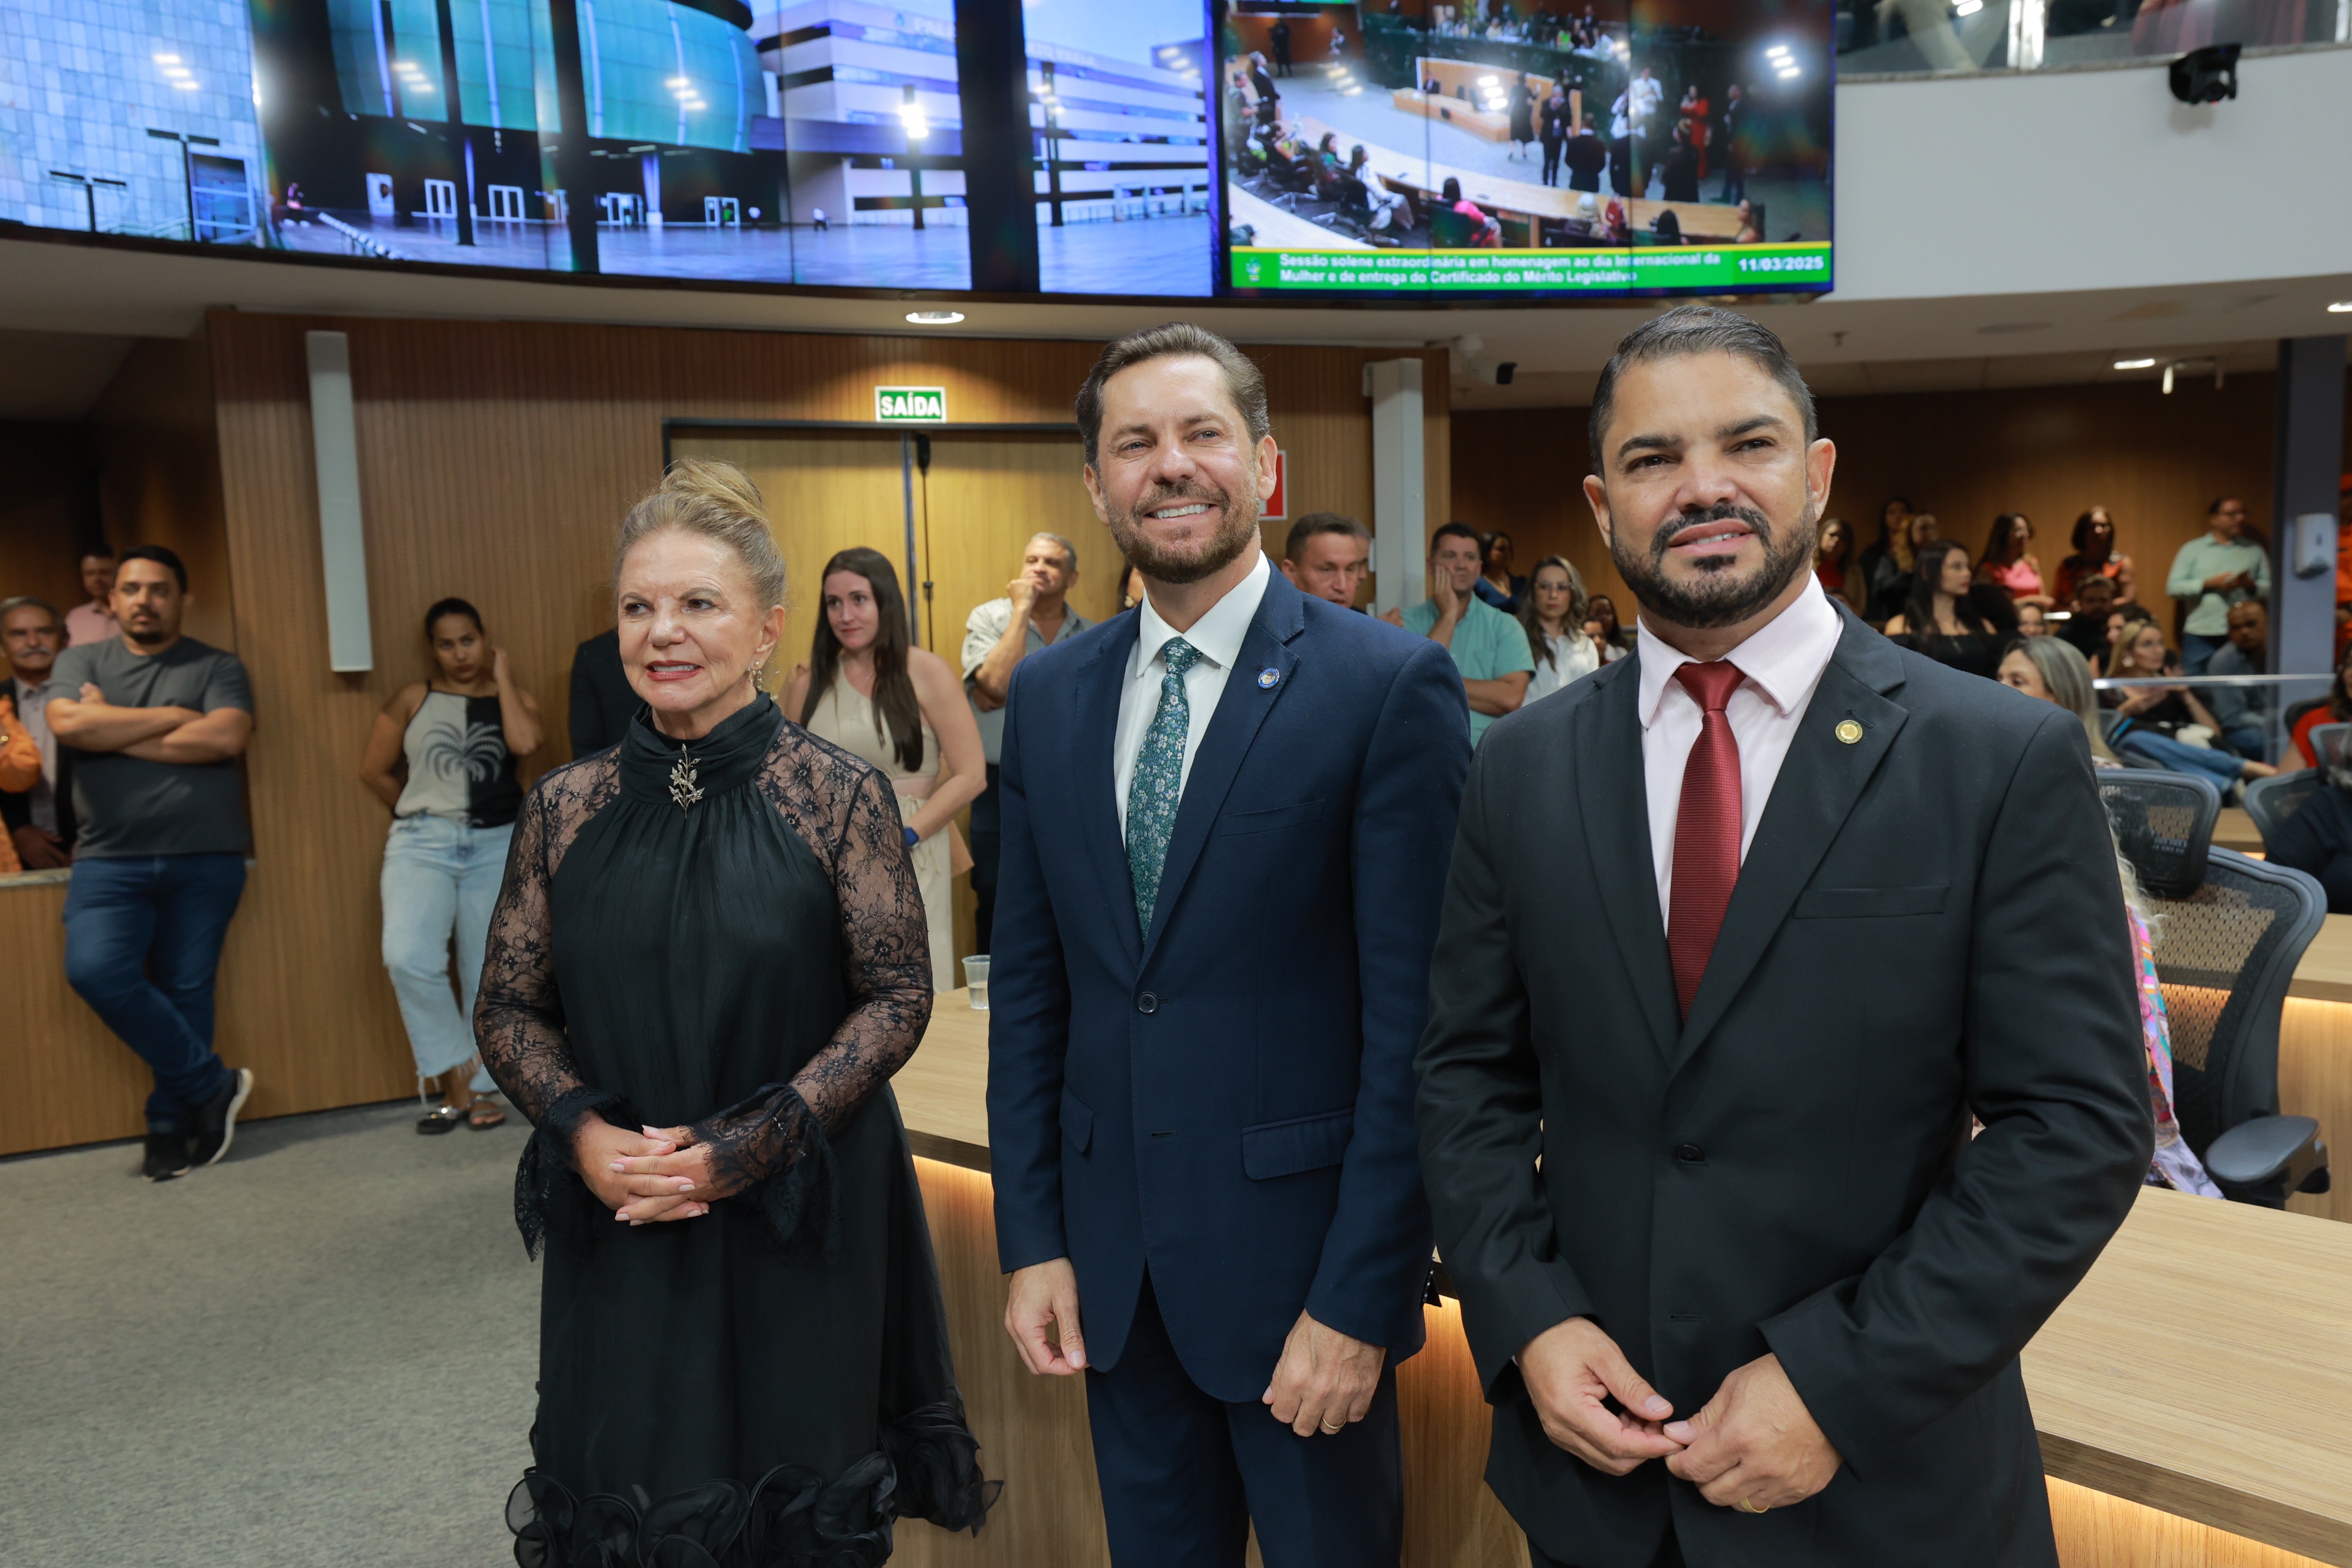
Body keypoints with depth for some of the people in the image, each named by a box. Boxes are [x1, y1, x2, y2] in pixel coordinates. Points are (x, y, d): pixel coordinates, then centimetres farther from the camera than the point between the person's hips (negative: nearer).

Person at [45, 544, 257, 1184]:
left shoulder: (218, 667, 7)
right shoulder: (81, 661, 13)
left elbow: (226, 738, -11)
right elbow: (67, 724, -7)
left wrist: (112, 732, -6)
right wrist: (173, 717, -5)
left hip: (206, 859, -1)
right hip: (110, 860, 1)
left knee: (186, 989, 0)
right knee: (95, 970, -18)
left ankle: (170, 1126, 14)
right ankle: (213, 1083, -2)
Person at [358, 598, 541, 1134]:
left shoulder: (515, 699, 8)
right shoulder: (413, 699, 7)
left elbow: (525, 743, -14)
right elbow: (374, 771, 10)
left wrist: (503, 677, -4)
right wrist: (421, 812, 12)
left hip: (497, 845, 1)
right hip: (422, 844, -1)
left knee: (487, 972, 4)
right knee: (408, 957, -21)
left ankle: (480, 1088, 17)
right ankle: (455, 1082, -8)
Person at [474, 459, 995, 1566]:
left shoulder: (840, 796, -9)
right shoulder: (566, 807, 0)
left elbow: (898, 998, -8)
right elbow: (507, 1010, 6)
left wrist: (748, 1145, -16)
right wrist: (584, 1130, -12)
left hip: (802, 1215, -2)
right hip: (617, 1221, 3)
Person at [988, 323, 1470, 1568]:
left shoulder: (1389, 686, -12)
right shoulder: (1049, 694, 4)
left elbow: (1414, 1020, -13)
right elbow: (1027, 986, 6)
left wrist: (1358, 1299, -14)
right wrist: (1031, 1238, 3)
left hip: (1298, 1254, -4)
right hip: (1109, 1256, 5)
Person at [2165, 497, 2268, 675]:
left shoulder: (2254, 551, 14)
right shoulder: (2192, 549, 8)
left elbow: (2270, 588, 9)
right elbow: (2173, 587, -1)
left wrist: (2250, 585, -11)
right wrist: (2210, 583, -10)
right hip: (2201, 636, -2)